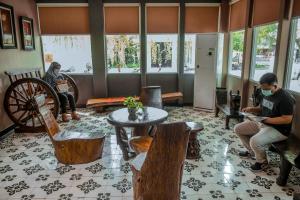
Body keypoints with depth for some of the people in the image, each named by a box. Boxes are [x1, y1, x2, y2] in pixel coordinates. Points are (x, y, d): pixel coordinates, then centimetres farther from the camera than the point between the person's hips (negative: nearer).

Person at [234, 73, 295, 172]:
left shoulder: (285, 98, -23)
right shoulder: (266, 94, 4)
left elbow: (287, 119, -24)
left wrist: (268, 120, -29)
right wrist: (252, 109, -5)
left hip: (278, 129, -9)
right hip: (262, 123, 9)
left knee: (255, 141, -31)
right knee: (238, 128, 4)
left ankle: (262, 162, 1)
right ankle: (251, 151, 24)